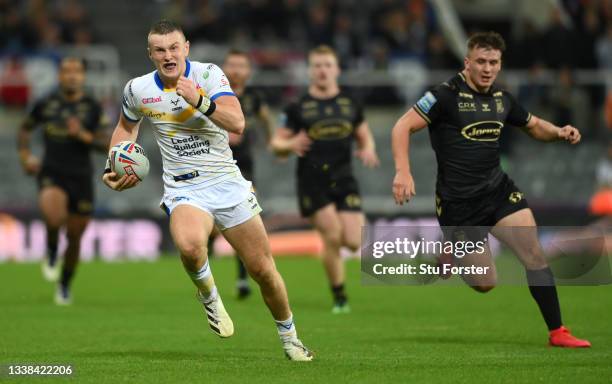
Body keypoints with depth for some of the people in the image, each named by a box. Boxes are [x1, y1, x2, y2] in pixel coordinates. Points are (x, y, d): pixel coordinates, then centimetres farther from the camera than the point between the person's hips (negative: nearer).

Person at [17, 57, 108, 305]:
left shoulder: (92, 108, 1)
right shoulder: (45, 104, 3)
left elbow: (106, 144, -2)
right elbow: (25, 129, 20)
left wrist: (83, 135, -19)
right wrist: (25, 156, 5)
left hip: (81, 177, 1)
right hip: (52, 173, -1)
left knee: (74, 237, 7)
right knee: (53, 215, -33)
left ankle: (65, 286, 30)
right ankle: (52, 252, -1)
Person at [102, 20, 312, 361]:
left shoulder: (208, 74, -7)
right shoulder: (138, 90, -1)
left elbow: (237, 123, -19)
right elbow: (126, 127, 21)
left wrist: (199, 101, -30)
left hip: (227, 182, 0)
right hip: (184, 189, 0)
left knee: (263, 269, 3)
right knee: (189, 245, -36)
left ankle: (289, 336, 28)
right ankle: (209, 297, -4)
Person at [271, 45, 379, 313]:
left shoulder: (350, 104, 10)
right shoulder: (298, 107, 1)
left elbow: (364, 136, 20)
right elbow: (276, 143, 3)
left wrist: (368, 150, -3)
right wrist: (290, 145, -20)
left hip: (344, 179, 3)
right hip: (312, 182, -3)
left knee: (353, 241, -9)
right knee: (332, 236, -15)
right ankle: (339, 298, 2)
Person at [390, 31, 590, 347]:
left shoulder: (502, 99, 6)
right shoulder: (447, 95, -13)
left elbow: (533, 125, 23)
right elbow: (403, 127, -15)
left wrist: (560, 132, 2)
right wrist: (403, 172, -28)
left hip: (498, 190, 5)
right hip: (457, 200, -5)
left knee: (534, 253, -10)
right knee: (485, 284, -2)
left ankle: (557, 332, -1)